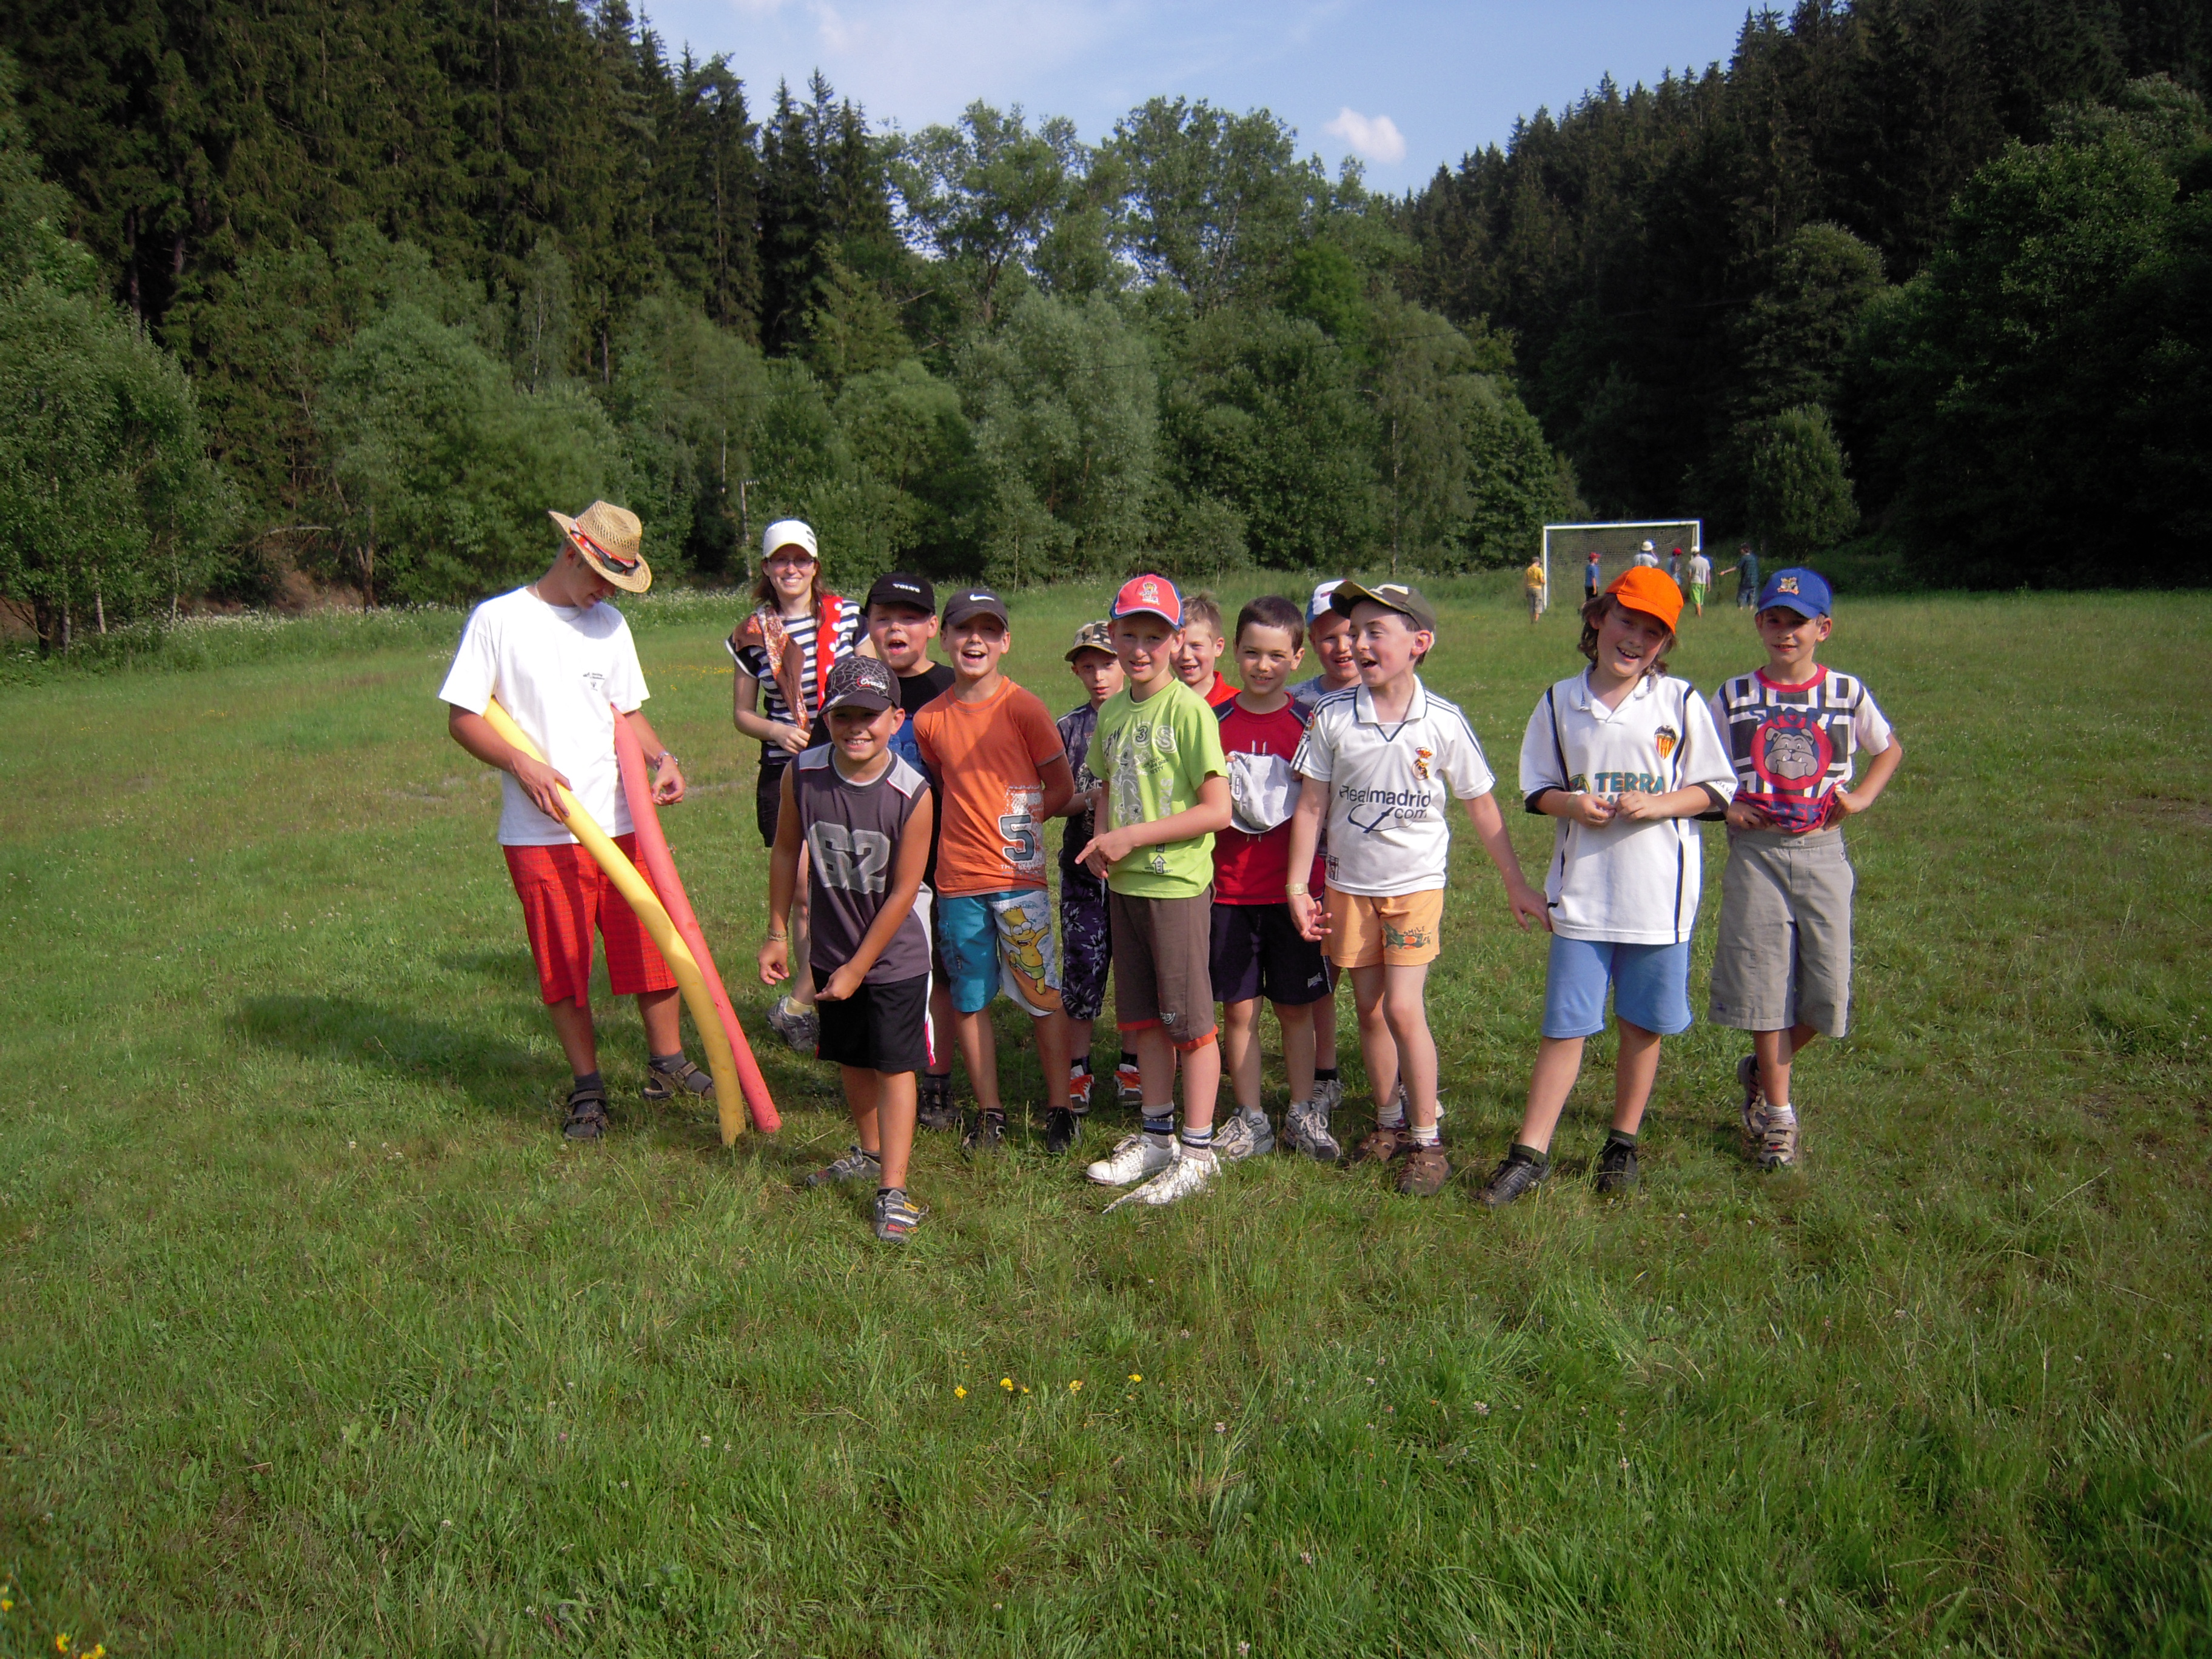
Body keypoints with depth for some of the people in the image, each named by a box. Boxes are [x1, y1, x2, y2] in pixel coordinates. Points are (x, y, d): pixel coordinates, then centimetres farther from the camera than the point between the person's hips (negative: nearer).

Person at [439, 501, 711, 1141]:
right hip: (541, 831, -4)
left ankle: (667, 1065, 26)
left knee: (652, 946, 7)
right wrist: (523, 765, -17)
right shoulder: (499, 619, -2)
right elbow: (463, 718, -2)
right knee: (563, 965, 5)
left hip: (622, 820, 4)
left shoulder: (609, 625, 12)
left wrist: (662, 758, 0)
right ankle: (588, 1090, 20)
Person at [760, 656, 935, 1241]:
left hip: (894, 957, -4)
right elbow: (787, 852, 2)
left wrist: (858, 968, -13)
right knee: (850, 1059, 19)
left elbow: (903, 892, -17)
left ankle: (893, 1191, 6)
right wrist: (777, 933, 5)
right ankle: (870, 1153, 41)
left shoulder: (913, 793, -24)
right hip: (831, 949, 4)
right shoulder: (802, 774, -14)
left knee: (894, 1065, 1)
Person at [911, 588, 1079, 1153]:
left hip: (1018, 876, -3)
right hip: (956, 879, 4)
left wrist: (1016, 820, -9)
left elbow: (1062, 789, 0)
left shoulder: (1023, 707, -6)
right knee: (969, 1001, 10)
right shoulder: (929, 720, 5)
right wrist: (974, 822, 3)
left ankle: (1059, 1108, 16)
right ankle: (988, 1113, 23)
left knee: (1044, 997, 3)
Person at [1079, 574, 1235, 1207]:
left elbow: (1216, 810, -17)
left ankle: (1197, 1152, 12)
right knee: (1143, 1016, 15)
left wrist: (1133, 837, -17)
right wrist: (1102, 838, 1)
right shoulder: (1112, 711, 8)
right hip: (1123, 884, 7)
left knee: (1188, 1017, 2)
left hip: (1177, 883, -7)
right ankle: (1156, 1137, 28)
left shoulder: (1189, 709, -14)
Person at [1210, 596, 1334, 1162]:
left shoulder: (1308, 724, 0)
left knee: (1296, 1007, 9)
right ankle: (1251, 1120, 18)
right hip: (1231, 891, 1)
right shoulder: (1215, 722, 2)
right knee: (1239, 1009, 5)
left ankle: (1301, 1113, 23)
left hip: (1292, 889, -1)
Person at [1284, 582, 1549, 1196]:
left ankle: (1427, 1142, 5)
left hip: (1415, 881, -2)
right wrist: (1297, 885, -5)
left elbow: (1482, 808, 1)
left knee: (1404, 1009, -10)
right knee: (1369, 1008, 10)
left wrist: (1517, 884, 5)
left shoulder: (1444, 722, -10)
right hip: (1348, 884, 2)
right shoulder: (1332, 716, -7)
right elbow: (1311, 806, -2)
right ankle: (1389, 1122, 28)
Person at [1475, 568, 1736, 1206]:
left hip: (1659, 895, 0)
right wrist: (1571, 804, -11)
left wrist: (1659, 804, -15)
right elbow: (1537, 788, 11)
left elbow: (1715, 788, 2)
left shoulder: (1681, 703, -1)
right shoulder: (1561, 703, 4)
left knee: (1644, 1025, 11)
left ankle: (1623, 1142, 28)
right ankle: (1530, 1152, 10)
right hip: (1582, 894, 0)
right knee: (1564, 1027, 2)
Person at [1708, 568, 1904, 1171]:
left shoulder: (1847, 693, 4)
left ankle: (1762, 1070, 27)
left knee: (1827, 990, 0)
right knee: (1765, 981, 0)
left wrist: (1862, 797, 4)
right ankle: (1776, 1112, 14)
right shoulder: (1734, 697, 2)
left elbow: (1891, 748, 20)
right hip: (1756, 854, -1)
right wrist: (1723, 804, -7)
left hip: (1822, 853, 1)